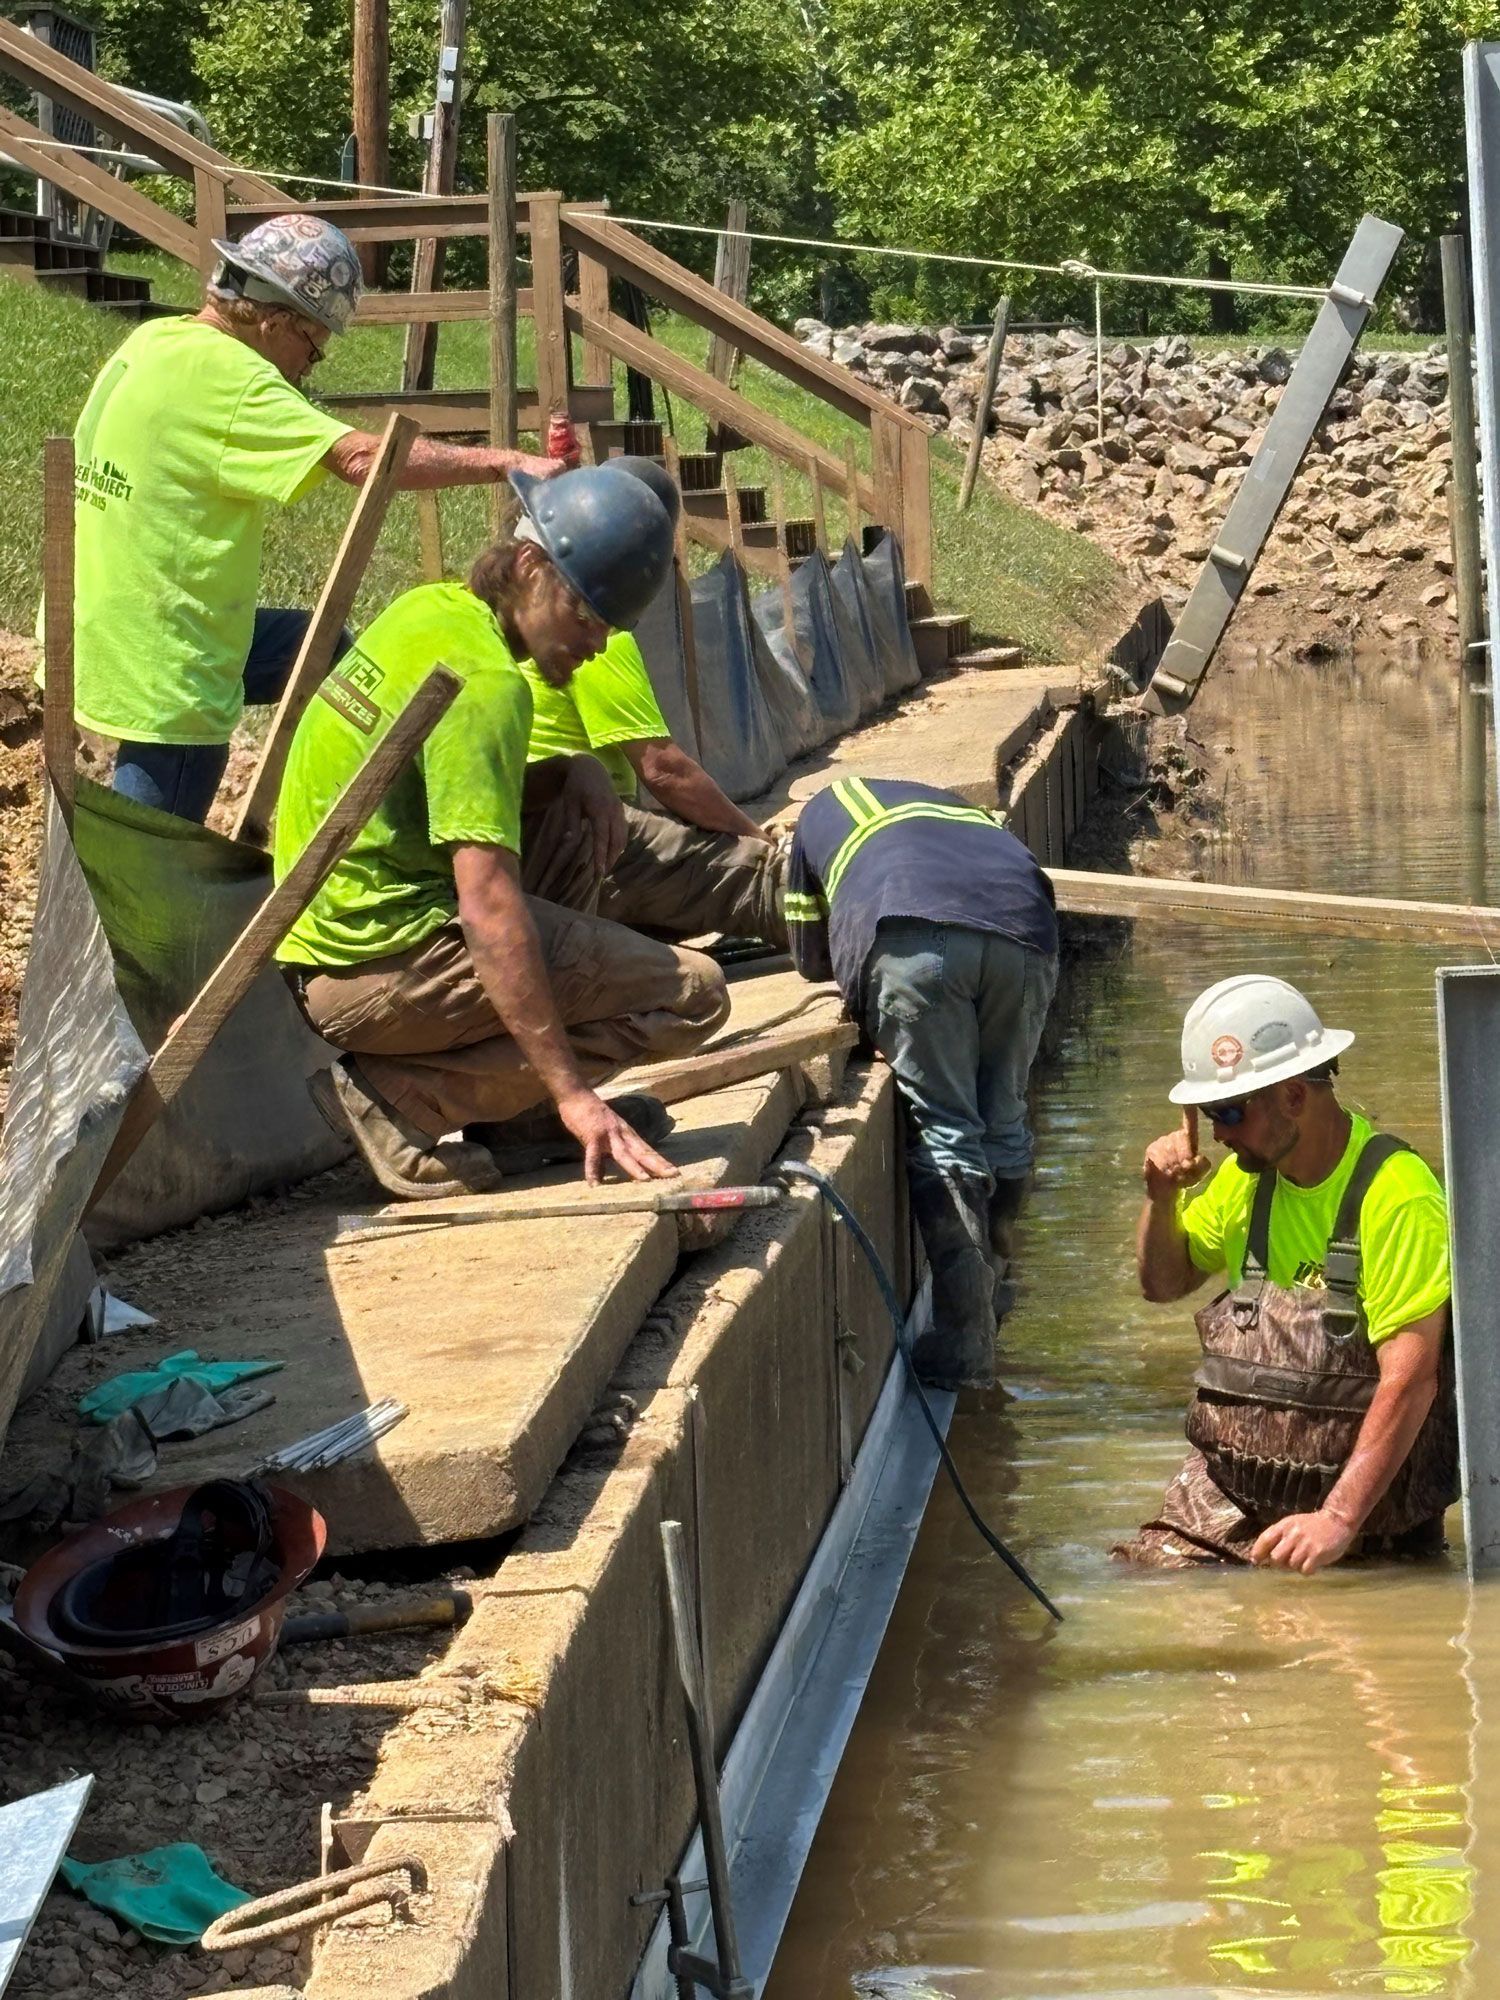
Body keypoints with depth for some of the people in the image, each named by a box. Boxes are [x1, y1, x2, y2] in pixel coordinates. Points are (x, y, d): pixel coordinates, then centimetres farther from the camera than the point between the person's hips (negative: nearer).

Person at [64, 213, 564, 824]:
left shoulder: (153, 341, 6)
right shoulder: (221, 373, -21)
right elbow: (362, 457, -29)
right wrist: (505, 463, -28)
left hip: (102, 631, 10)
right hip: (160, 674, -10)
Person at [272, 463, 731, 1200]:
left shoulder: (429, 609, 9)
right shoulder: (484, 680, -20)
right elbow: (487, 903, -28)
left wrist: (571, 771, 4)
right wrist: (572, 1093, -30)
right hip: (384, 970, -10)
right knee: (693, 994, -8)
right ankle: (401, 1097, -10)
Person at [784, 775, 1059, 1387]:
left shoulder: (818, 814, 36)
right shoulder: (964, 807, 45)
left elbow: (812, 959, 37)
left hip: (916, 937, -3)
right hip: (1023, 933, 3)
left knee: (942, 1128, -2)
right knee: (1004, 1121, 16)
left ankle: (964, 1341, -7)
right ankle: (992, 1289, 28)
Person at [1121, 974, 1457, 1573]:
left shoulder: (1398, 1197, -17)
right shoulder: (1246, 1174, 8)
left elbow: (1410, 1381, -23)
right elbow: (1164, 1282, 23)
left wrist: (1338, 1519, -30)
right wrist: (1161, 1199, 2)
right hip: (1228, 1490, 5)